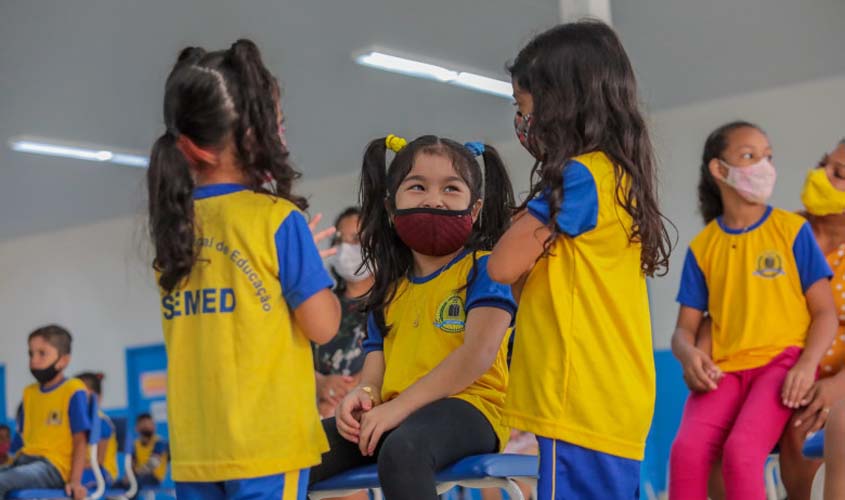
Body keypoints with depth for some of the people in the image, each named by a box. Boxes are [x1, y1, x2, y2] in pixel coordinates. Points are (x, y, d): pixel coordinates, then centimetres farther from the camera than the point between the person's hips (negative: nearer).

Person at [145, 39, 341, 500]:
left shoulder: (173, 223, 5)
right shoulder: (275, 218, -12)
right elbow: (322, 327, -10)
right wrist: (317, 272, 9)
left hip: (193, 447, 6)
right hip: (266, 441, -5)